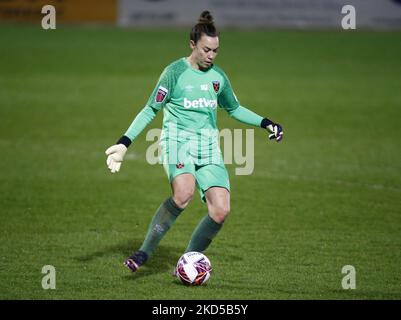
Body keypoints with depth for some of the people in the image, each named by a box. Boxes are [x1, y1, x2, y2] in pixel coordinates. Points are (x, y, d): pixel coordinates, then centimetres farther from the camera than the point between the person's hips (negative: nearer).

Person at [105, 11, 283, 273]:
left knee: (221, 211, -13)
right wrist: (124, 143, -9)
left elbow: (234, 109, 28)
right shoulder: (175, 72, -3)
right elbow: (151, 110, -2)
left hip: (209, 148, 5)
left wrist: (266, 123, 18)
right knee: (184, 192, -35)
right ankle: (145, 253, -25)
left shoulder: (218, 76, 12)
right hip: (178, 142, -5)